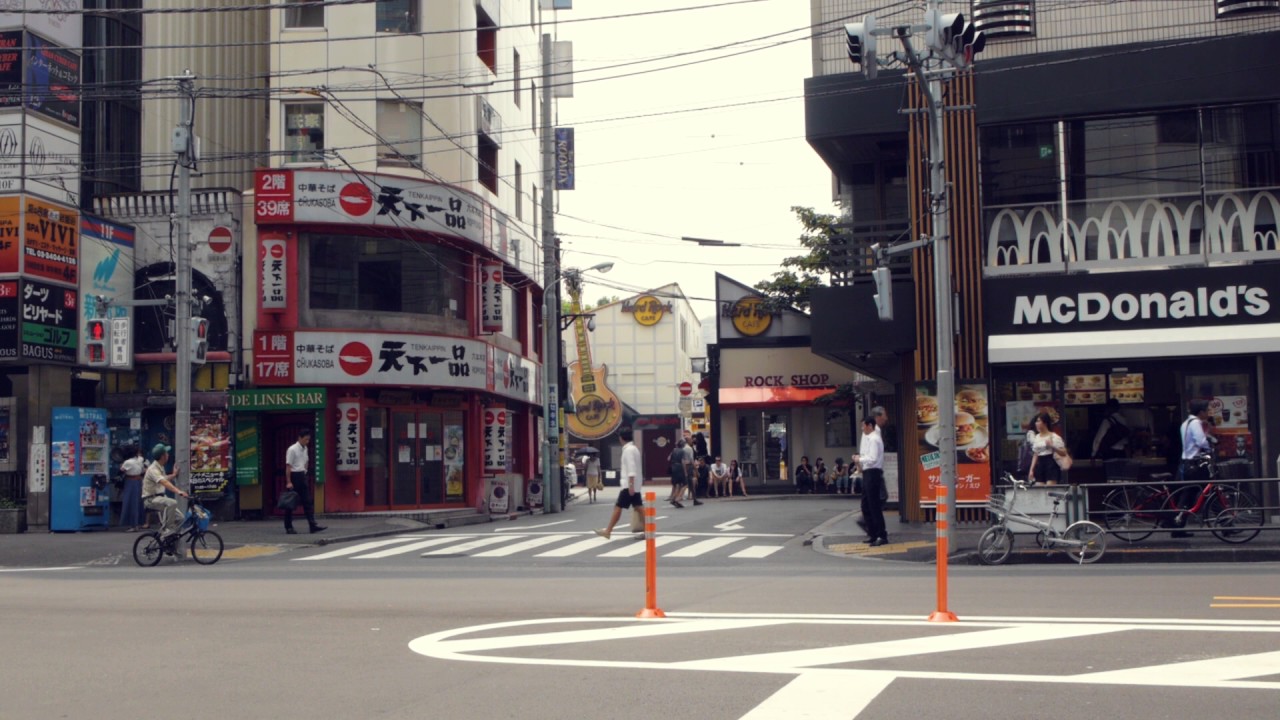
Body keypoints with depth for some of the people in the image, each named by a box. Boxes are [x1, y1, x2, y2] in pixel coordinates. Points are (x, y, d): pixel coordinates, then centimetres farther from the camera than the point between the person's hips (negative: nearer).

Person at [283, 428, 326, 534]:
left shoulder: (305, 449, 10)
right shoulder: (292, 450, -13)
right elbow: (288, 466, -15)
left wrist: (305, 473, 11)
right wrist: (288, 482, -18)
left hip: (302, 476, 7)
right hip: (293, 475, -7)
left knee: (307, 502, 2)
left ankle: (313, 525, -1)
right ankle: (288, 527, 9)